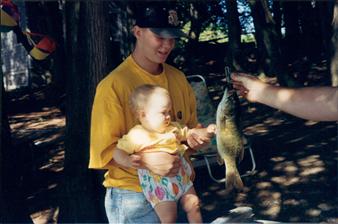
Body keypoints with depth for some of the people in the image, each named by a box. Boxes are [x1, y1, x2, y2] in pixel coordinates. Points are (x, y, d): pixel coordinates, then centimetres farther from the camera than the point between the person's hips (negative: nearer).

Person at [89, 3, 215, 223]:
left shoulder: (178, 78, 3)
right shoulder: (113, 85, -15)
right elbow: (104, 151, -15)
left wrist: (196, 137, -8)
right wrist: (146, 160, -30)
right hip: (134, 197, -6)